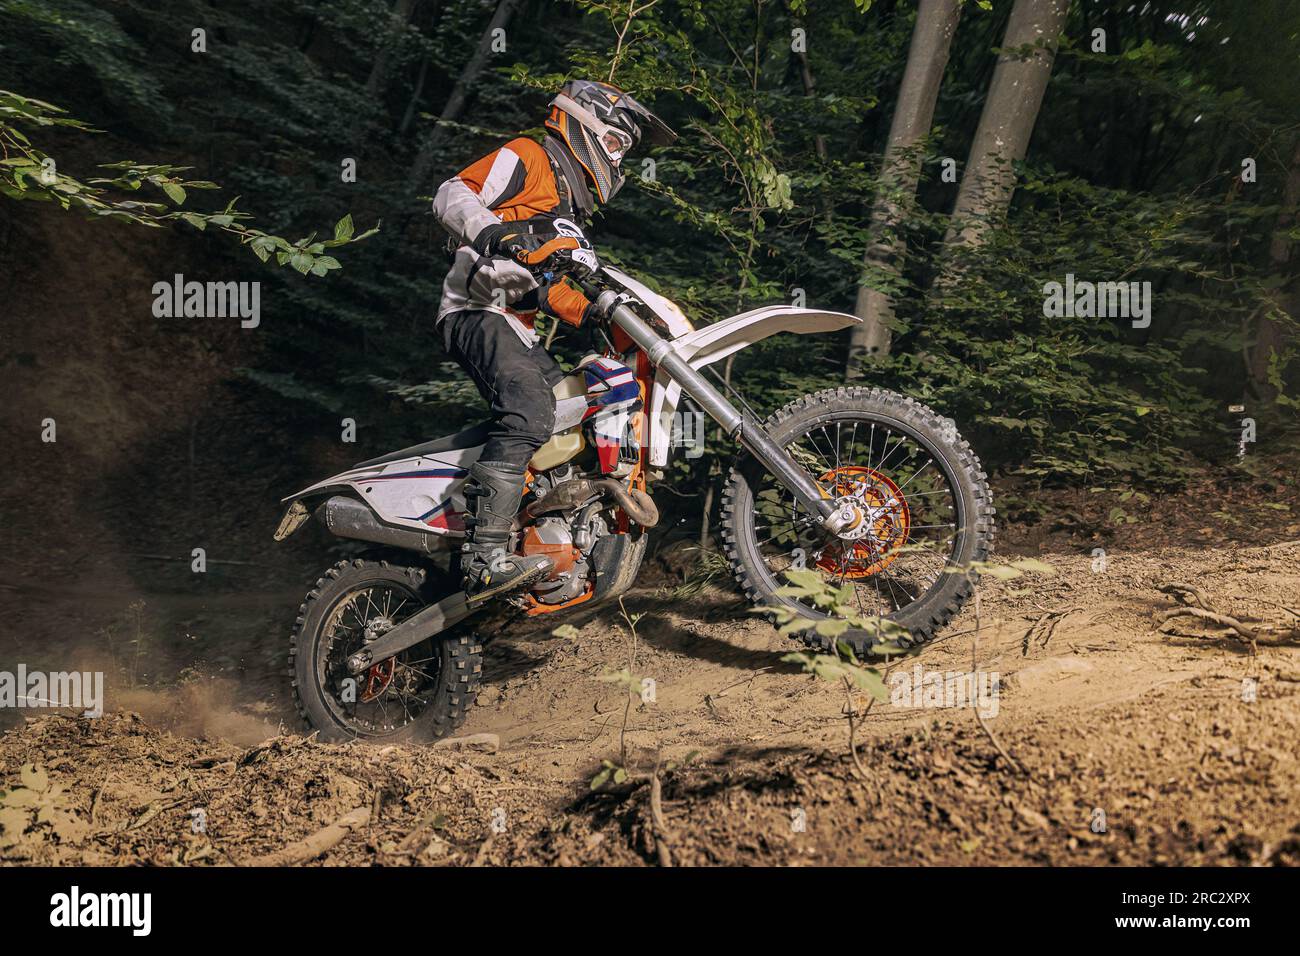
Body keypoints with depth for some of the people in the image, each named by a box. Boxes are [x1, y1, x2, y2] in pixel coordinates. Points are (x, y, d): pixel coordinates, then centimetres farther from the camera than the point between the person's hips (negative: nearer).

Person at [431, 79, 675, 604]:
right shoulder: (527, 158, 2)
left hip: (520, 332, 10)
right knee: (529, 413, -31)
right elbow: (452, 194, -12)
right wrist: (495, 232, -31)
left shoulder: (572, 211, 30)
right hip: (478, 313, -10)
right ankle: (485, 557, -38)